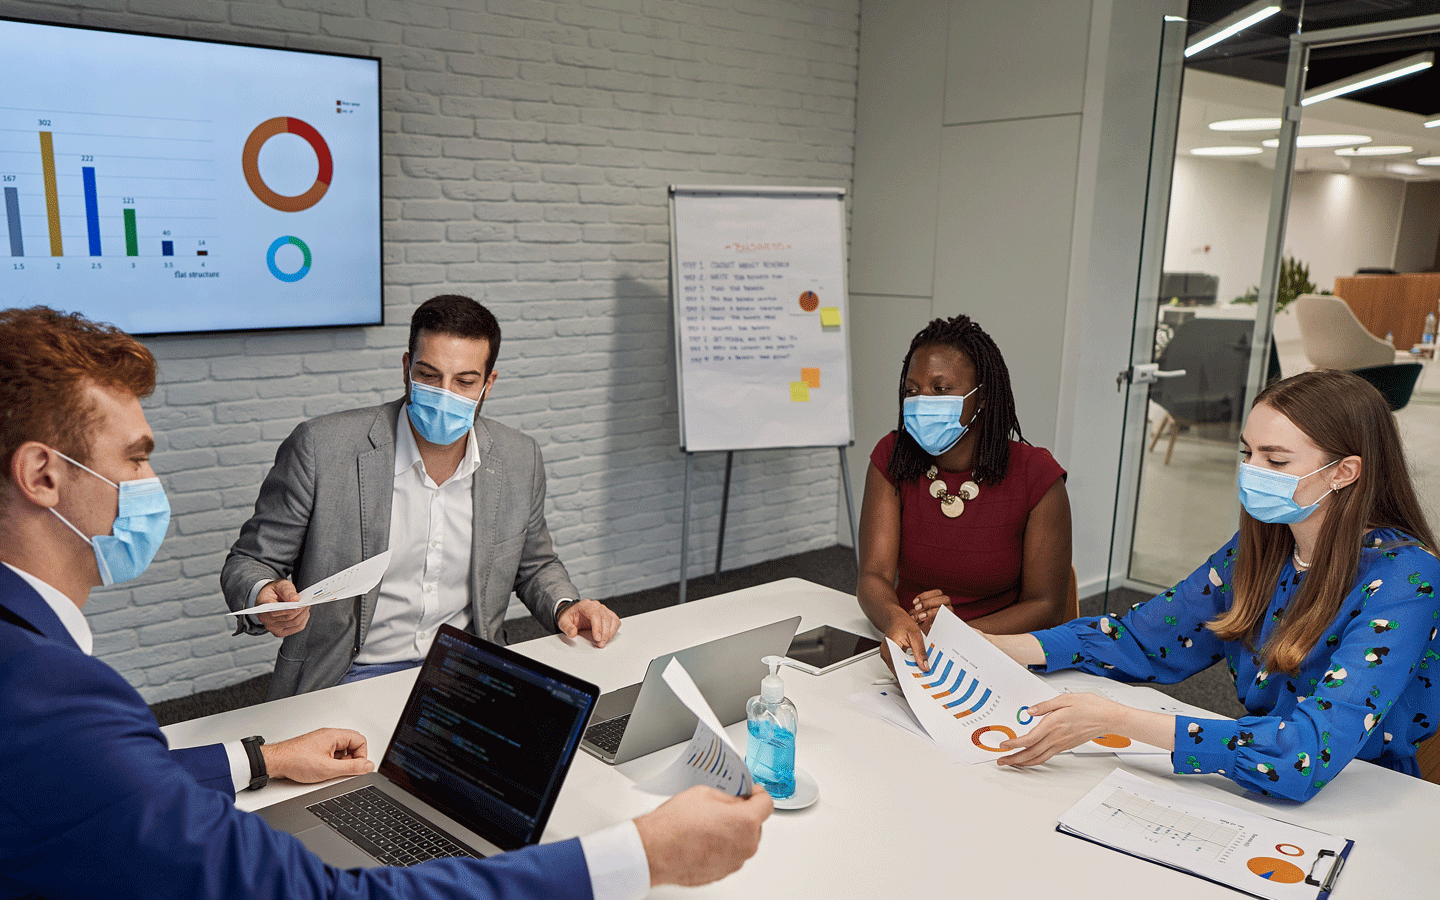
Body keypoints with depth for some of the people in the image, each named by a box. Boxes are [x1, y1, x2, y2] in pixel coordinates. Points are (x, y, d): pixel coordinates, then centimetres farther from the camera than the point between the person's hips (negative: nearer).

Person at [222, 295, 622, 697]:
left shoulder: (521, 461, 2)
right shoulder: (320, 448, -10)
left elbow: (534, 565, 19)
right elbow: (248, 562, -1)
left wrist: (564, 605, -2)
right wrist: (264, 600, -24)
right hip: (349, 680, -4)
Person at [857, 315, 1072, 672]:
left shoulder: (1036, 475, -7)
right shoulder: (892, 459, 1)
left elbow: (1045, 603, -3)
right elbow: (874, 575, -7)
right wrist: (896, 620, -31)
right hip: (911, 654, 3)